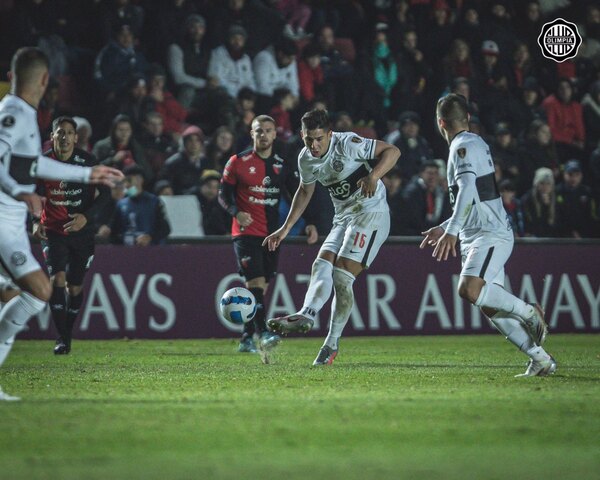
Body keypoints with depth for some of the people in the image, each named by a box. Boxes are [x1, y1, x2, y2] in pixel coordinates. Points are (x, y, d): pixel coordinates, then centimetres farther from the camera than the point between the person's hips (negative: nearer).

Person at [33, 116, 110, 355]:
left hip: (82, 231, 0)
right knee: (57, 278, -17)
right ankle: (61, 338, -14)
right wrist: (35, 221, -4)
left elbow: (105, 193, -4)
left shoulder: (87, 161, -9)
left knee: (75, 286, 5)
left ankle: (68, 333, 26)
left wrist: (86, 216, -18)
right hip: (53, 231, 0)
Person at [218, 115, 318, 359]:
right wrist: (236, 212, -18)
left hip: (272, 234, 5)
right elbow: (224, 193, 1)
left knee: (261, 286, 7)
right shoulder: (238, 162, -1)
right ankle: (262, 333, -29)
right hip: (246, 232, -4)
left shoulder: (281, 165, 10)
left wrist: (308, 223, 2)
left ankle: (247, 339, 15)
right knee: (255, 282, -18)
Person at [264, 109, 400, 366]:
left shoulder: (347, 144, -17)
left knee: (342, 276, -17)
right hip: (343, 217, 8)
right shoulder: (305, 159, 4)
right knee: (321, 265, -12)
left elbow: (392, 151, -15)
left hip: (370, 213, -8)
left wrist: (373, 177, -31)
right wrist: (286, 228, 20)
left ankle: (332, 342, -21)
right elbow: (305, 192, 23)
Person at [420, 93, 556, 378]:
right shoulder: (473, 144, 20)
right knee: (491, 307, 4)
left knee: (469, 290, -27)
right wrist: (444, 228, 31)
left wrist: (452, 231, -36)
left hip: (491, 235, -10)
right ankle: (540, 359, 5)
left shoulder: (465, 146, -10)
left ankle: (529, 312, -12)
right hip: (477, 237, 10)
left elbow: (468, 191, -27)